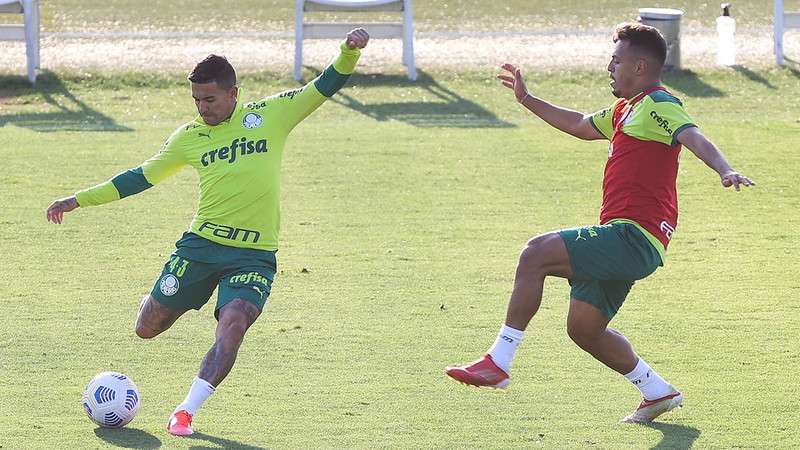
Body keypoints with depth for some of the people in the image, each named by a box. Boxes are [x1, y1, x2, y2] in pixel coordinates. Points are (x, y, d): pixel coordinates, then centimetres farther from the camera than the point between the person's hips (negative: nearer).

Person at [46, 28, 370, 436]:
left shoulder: (269, 114, 1)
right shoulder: (189, 137, 6)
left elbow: (324, 87, 0)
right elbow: (141, 177, 15)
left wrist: (349, 53, -19)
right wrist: (78, 201, 15)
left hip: (253, 255, -2)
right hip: (200, 245, 2)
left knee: (232, 325, -26)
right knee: (147, 329, 6)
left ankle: (186, 412, -17)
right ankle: (156, 302, 44)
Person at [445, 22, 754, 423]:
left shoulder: (657, 105, -8)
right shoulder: (627, 109, 23)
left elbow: (694, 138, -26)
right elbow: (580, 125, 41)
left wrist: (725, 171, -45)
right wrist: (527, 100, 46)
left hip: (633, 238, -10)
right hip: (626, 243, 10)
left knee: (536, 253, -21)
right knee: (583, 329, 15)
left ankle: (498, 363, -22)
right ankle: (658, 392, 26)